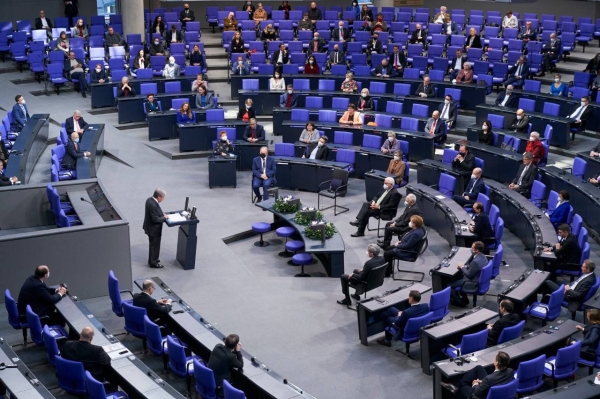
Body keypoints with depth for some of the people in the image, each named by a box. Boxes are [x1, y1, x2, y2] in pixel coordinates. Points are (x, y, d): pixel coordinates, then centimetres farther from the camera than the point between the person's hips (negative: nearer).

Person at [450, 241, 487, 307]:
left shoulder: (476, 261, -33)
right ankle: (464, 298, 33)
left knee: (449, 285, 1)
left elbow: (469, 275, -23)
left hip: (473, 283, -10)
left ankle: (459, 302, 19)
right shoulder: (482, 256, -3)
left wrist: (462, 267, -11)